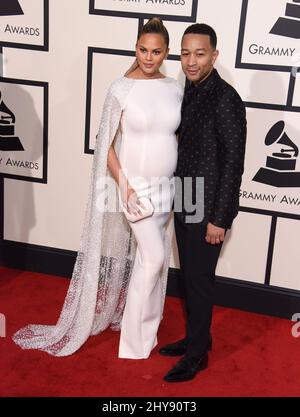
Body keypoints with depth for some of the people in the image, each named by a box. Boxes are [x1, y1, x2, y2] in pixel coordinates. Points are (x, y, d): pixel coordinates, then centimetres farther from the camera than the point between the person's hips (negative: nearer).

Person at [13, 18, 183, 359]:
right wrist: (124, 186, -16)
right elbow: (106, 143, -9)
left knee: (151, 258, 14)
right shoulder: (121, 89, -11)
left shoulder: (174, 88, 3)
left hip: (167, 187, 5)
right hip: (136, 186, -5)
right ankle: (136, 338, 12)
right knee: (154, 257, -5)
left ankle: (144, 324, 34)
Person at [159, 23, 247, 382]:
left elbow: (233, 162, -18)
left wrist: (219, 218, -18)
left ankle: (197, 354, 20)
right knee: (188, 276, 17)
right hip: (185, 204, 8)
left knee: (199, 280, 3)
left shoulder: (225, 99, -18)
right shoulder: (188, 92, 7)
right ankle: (197, 336, 35)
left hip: (208, 209, -8)